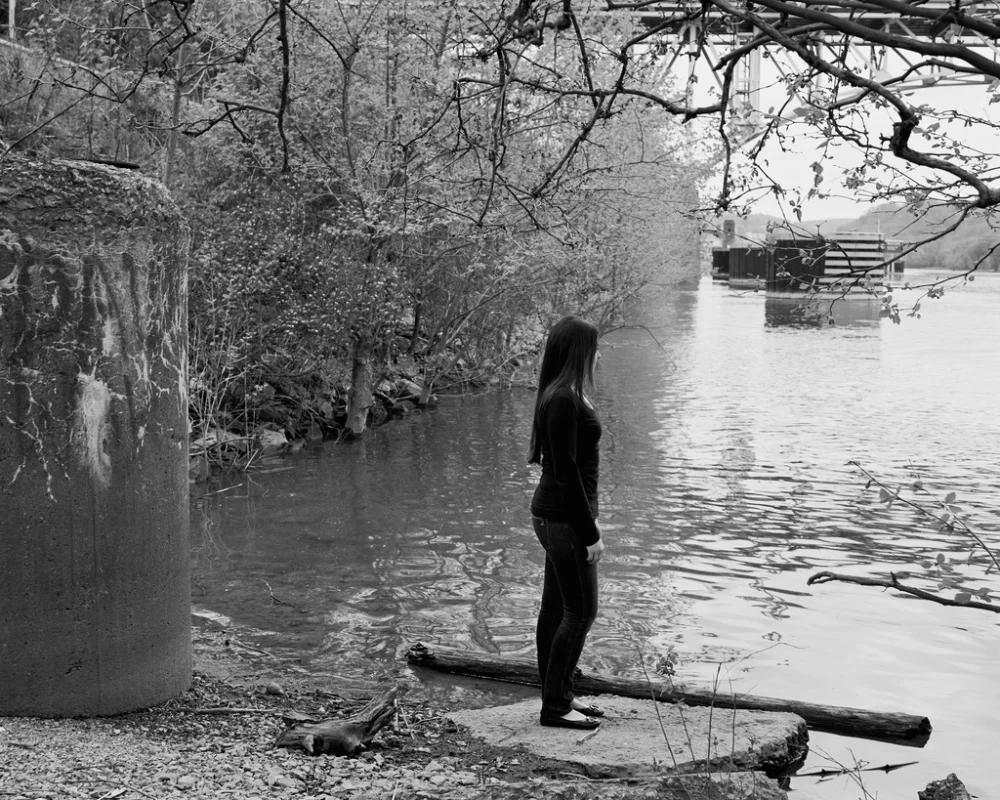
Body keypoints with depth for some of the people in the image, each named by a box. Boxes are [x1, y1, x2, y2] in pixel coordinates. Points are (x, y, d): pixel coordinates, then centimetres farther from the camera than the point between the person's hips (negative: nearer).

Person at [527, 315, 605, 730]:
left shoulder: (566, 396, 11)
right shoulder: (563, 401, -20)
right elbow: (566, 473, -21)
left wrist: (588, 522, 20)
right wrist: (590, 533, -18)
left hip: (557, 514, 10)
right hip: (564, 518, -10)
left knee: (555, 608, 14)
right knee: (580, 610, -3)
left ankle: (558, 696, 23)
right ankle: (554, 707, 4)